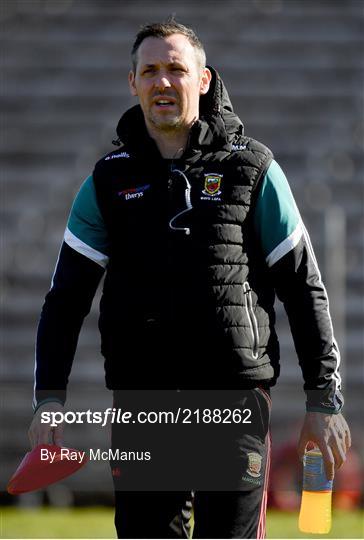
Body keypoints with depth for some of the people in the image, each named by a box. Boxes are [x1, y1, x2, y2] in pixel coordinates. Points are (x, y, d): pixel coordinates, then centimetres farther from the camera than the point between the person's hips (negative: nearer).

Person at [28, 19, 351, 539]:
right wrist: (49, 400, 0)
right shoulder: (109, 181, 9)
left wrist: (324, 399, 0)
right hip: (141, 397, 2)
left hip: (236, 396, -2)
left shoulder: (252, 170, 3)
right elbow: (67, 298, 10)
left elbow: (305, 289, 5)